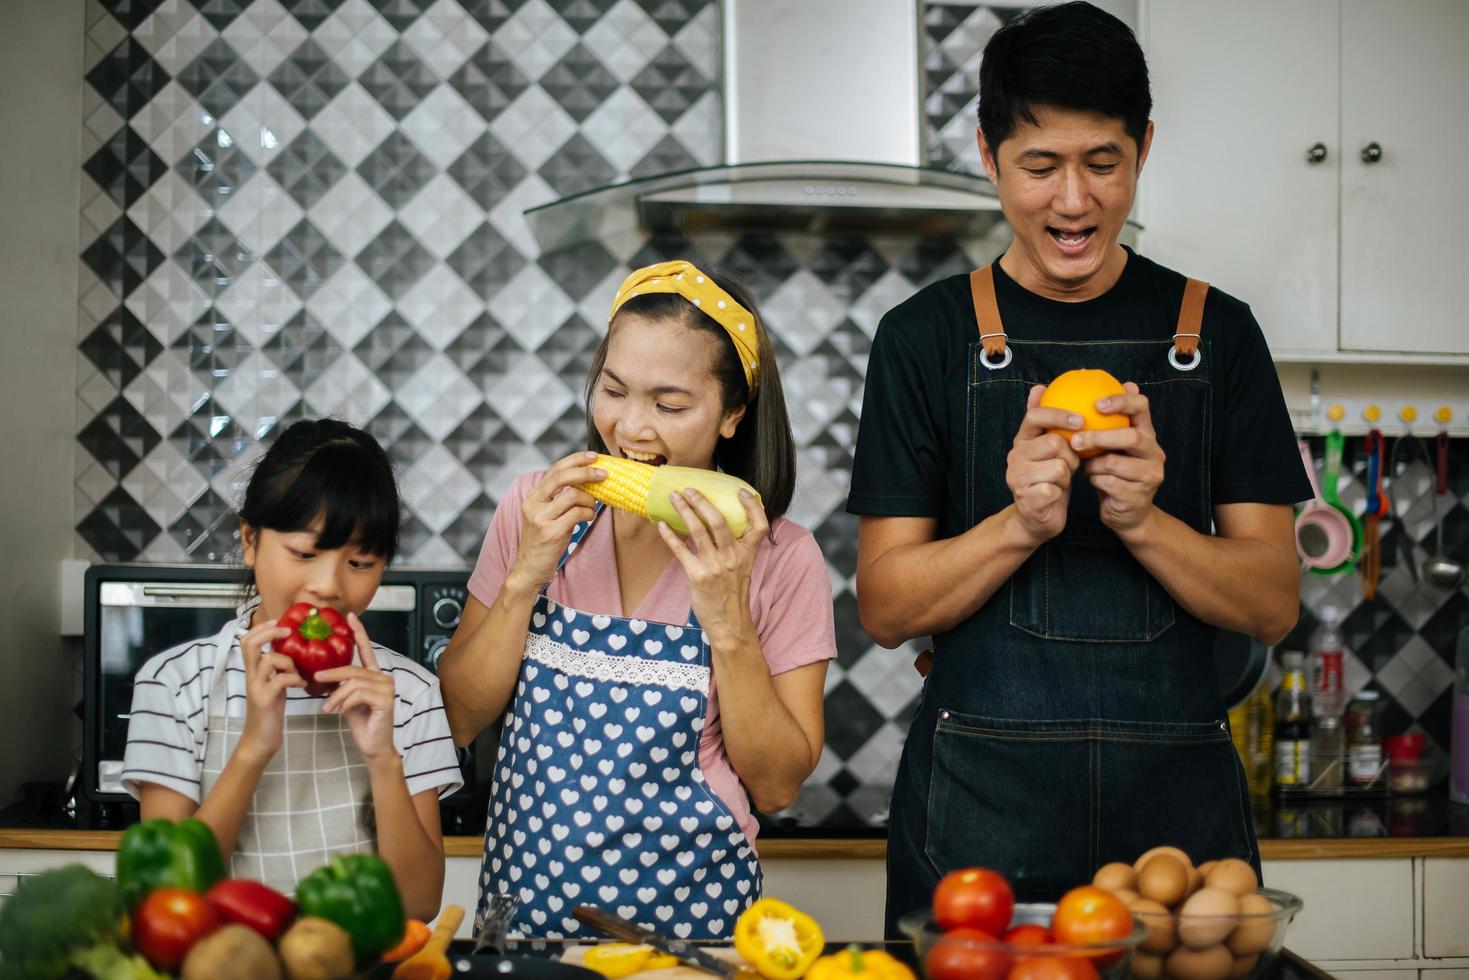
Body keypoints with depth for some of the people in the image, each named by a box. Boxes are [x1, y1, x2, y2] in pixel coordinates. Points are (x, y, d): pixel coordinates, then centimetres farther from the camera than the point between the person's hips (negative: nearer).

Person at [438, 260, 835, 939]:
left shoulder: (780, 558, -7)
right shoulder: (536, 510, 0)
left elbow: (776, 787, -7)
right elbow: (457, 720, -1)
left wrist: (728, 622, -18)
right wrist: (527, 574, -13)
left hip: (685, 909, -2)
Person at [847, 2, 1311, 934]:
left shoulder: (1215, 332, 7)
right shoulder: (926, 335, 3)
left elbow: (1274, 604, 3)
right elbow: (887, 606, 0)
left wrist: (1141, 520, -15)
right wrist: (1020, 525, -17)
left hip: (1178, 797, 1)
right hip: (981, 804, -1)